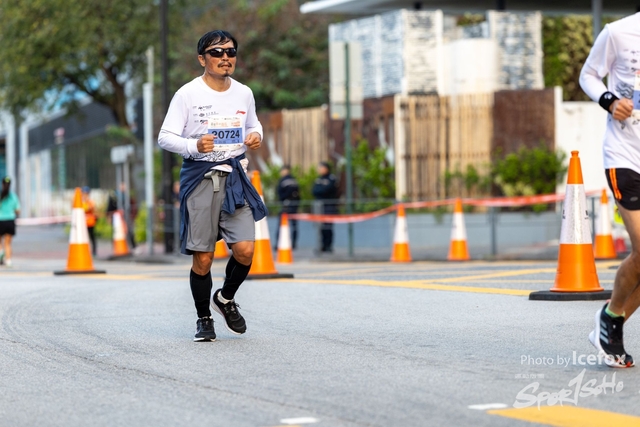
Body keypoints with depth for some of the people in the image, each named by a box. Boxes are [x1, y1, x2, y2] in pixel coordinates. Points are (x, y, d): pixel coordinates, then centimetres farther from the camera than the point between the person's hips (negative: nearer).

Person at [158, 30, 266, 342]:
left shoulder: (244, 94, 7)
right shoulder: (188, 94, -6)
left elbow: (253, 125, 25)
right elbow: (165, 137, -6)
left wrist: (255, 136, 1)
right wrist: (194, 146, -25)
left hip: (235, 177, 3)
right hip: (199, 178, -3)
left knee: (245, 250, -10)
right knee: (202, 257, -1)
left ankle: (226, 298, 19)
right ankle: (204, 318, 20)